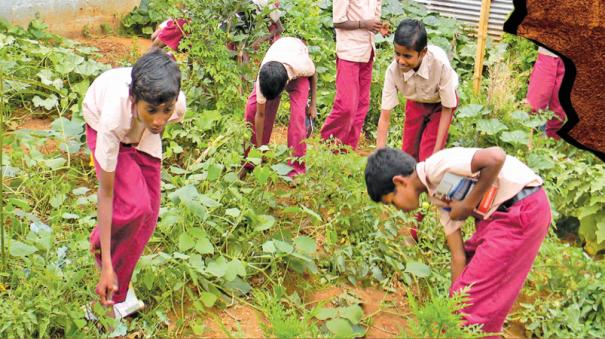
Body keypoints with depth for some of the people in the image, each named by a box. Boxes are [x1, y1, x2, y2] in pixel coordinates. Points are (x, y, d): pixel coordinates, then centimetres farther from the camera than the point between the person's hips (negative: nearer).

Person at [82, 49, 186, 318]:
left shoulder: (177, 104, -36)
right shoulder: (113, 116, -45)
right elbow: (106, 193, -38)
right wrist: (106, 266, -37)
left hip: (142, 133, 4)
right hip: (101, 126, -4)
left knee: (148, 212, 0)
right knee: (133, 204, -24)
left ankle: (118, 293, 20)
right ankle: (100, 245, 11)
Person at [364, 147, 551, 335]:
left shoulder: (437, 166, -16)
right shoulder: (438, 195, 11)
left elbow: (496, 157, -29)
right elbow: (458, 255, 12)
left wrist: (468, 204, -17)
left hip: (525, 209, -10)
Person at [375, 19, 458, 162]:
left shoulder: (440, 64, -40)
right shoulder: (393, 70, -34)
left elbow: (447, 108, -25)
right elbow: (385, 116, -27)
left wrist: (437, 150, -25)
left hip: (440, 103, -2)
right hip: (415, 102, 3)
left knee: (428, 155, -11)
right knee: (409, 152, 2)